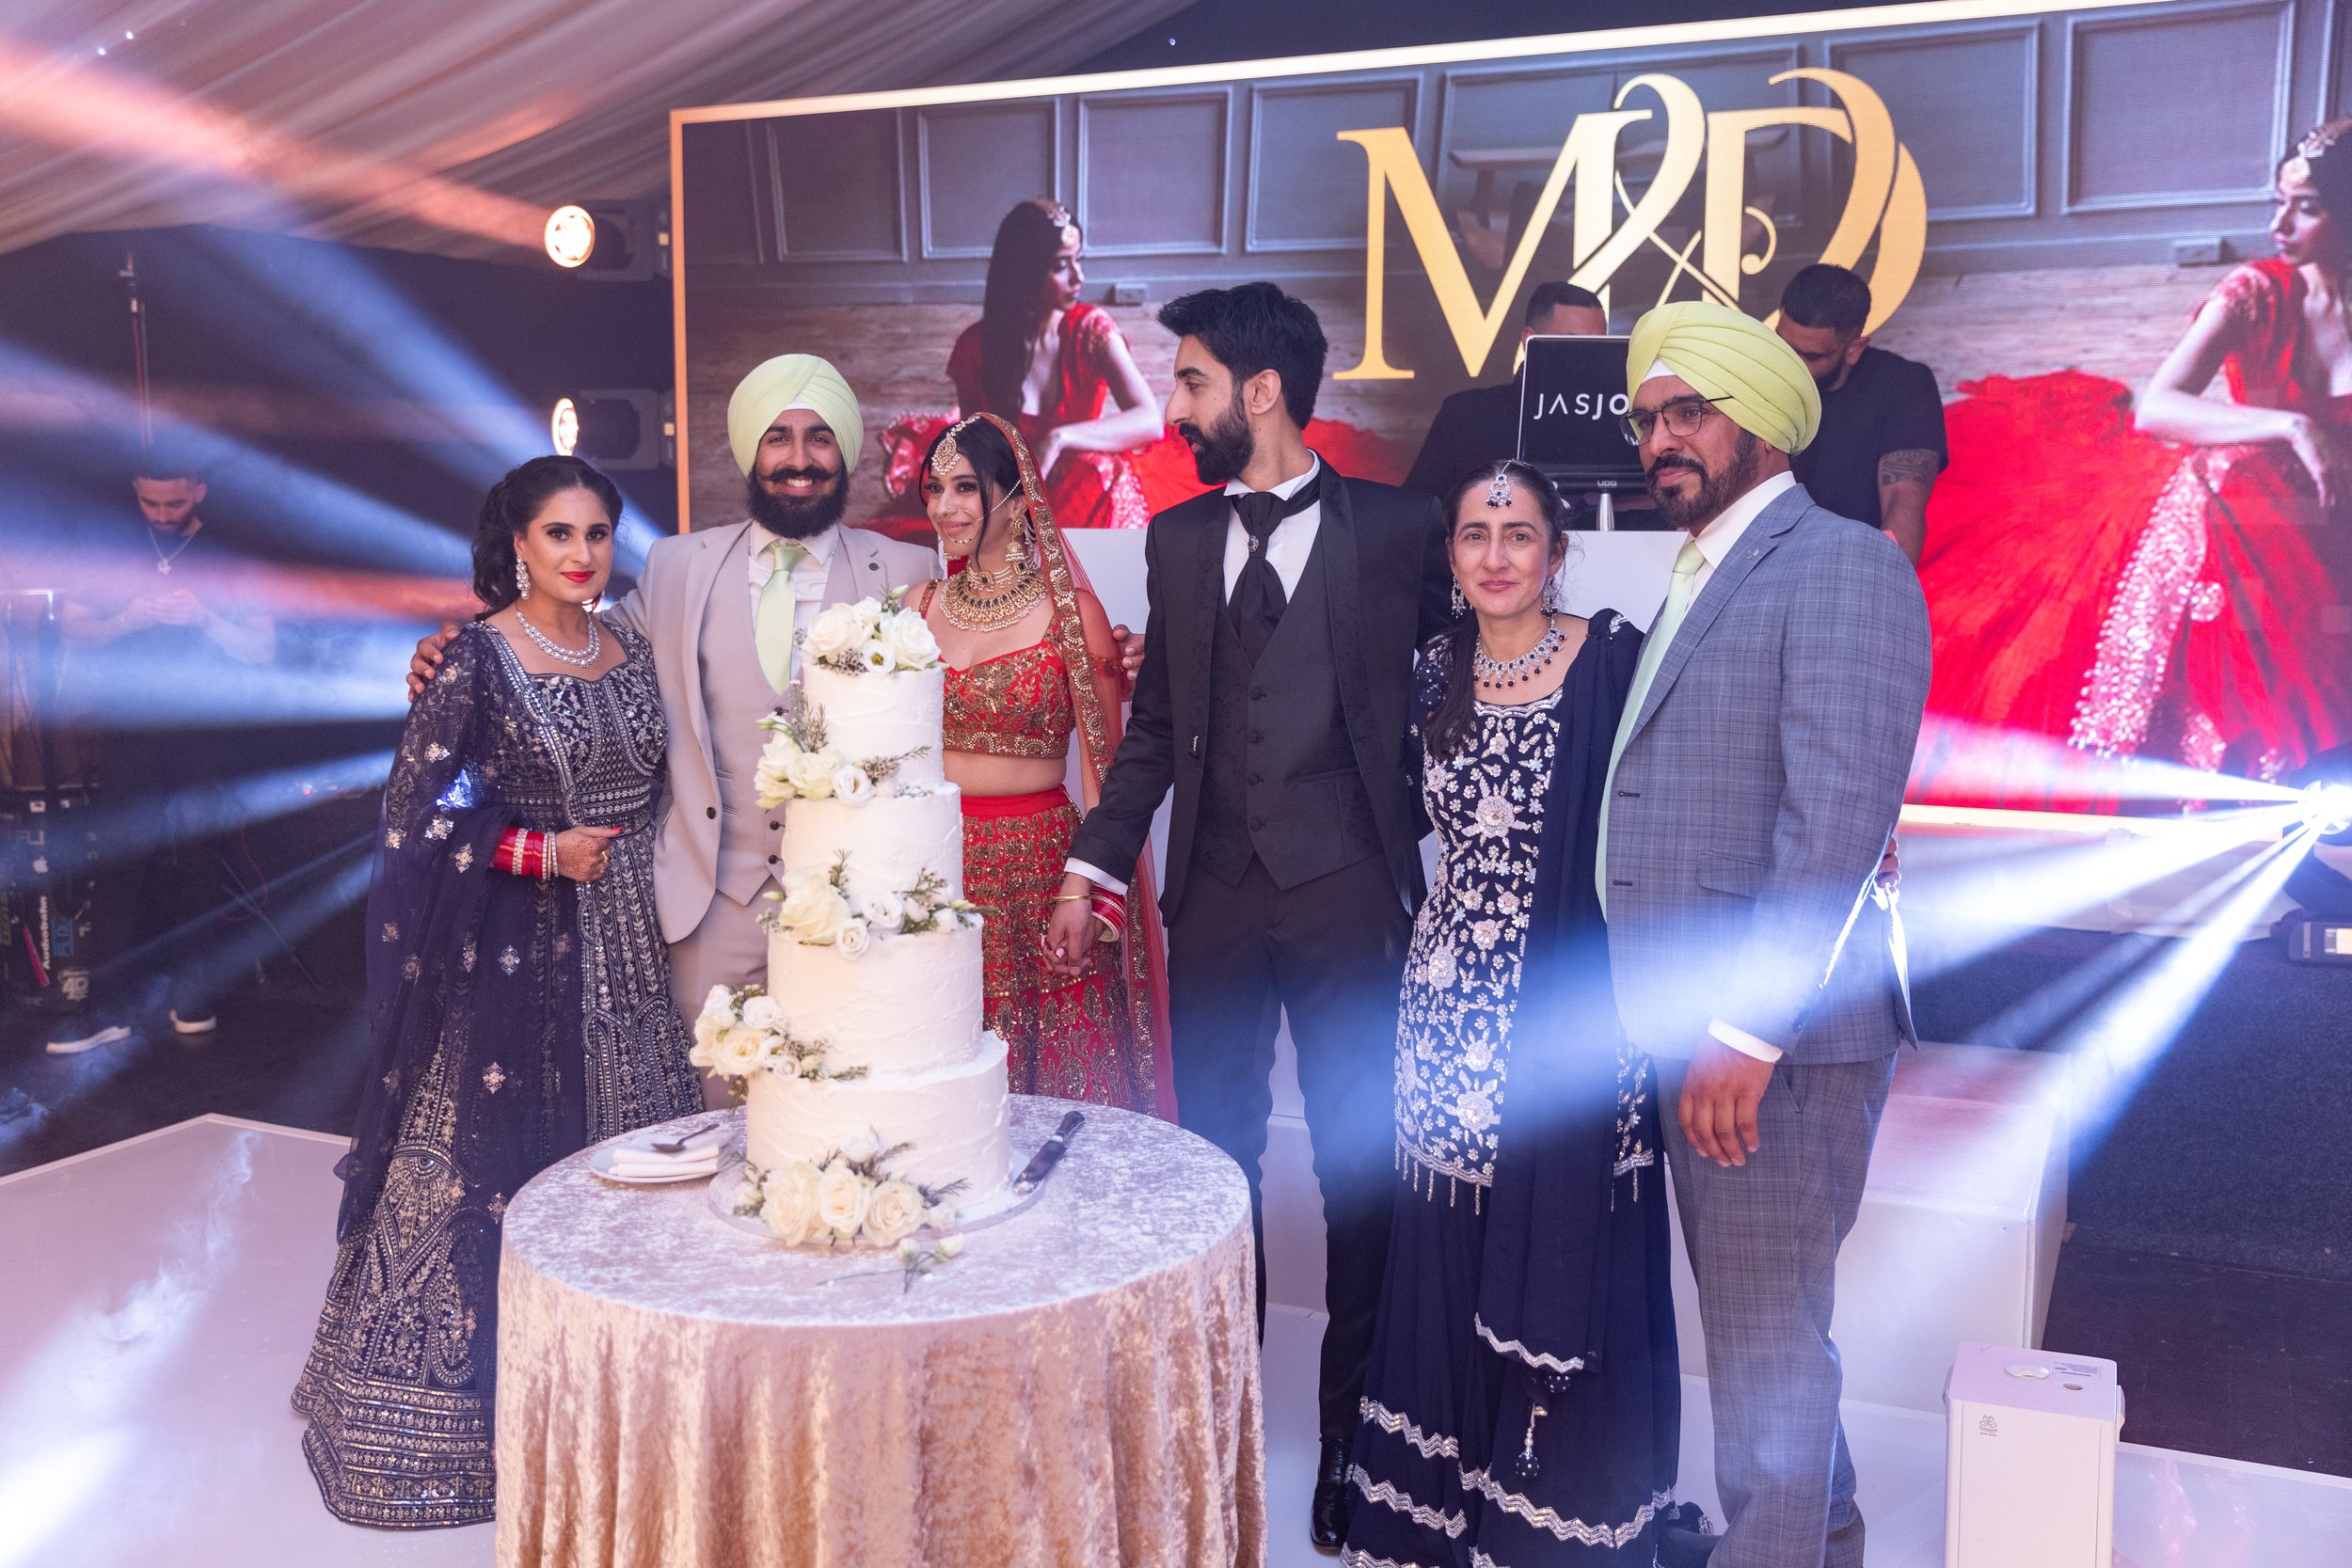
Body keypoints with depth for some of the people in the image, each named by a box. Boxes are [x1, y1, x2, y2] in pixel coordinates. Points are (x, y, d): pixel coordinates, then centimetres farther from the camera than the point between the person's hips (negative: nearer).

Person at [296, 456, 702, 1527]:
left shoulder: (631, 654, 9)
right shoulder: (475, 657, -8)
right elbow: (418, 808, -12)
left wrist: (629, 862, 6)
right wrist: (545, 852, -13)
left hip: (623, 952, 6)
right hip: (509, 954, -5)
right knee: (491, 1155, 0)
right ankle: (461, 1401, 16)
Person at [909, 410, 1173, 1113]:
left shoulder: (1070, 611, -4)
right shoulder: (919, 607, 8)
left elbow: (1104, 765, -2)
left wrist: (1091, 894, -11)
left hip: (1038, 870, -3)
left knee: (1061, 1080, 3)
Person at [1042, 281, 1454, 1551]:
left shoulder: (1399, 528, -3)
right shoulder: (1177, 539, 9)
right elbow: (1156, 723, 11)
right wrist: (1094, 862, 6)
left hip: (1351, 894, -3)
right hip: (1216, 897, 3)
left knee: (1359, 1163, 6)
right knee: (1211, 1152, 11)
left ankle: (1355, 1430, 22)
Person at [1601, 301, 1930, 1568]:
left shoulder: (1842, 564, -11)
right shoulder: (1701, 575, 18)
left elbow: (1838, 820, -20)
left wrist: (1748, 1031, -23)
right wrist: (1688, 1023, 12)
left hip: (1779, 1035, -9)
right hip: (1700, 1027, 9)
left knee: (1767, 1342, 1)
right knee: (1759, 1324, 20)